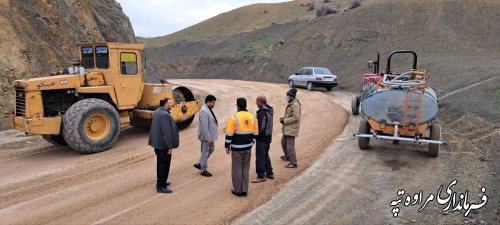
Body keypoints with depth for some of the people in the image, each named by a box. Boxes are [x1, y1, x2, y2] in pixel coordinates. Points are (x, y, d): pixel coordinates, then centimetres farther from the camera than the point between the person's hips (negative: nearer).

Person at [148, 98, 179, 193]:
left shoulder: (158, 112, 9)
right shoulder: (164, 115, -23)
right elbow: (166, 132, -25)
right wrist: (169, 147, -21)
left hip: (158, 143, 10)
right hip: (163, 145, -10)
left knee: (161, 163, 21)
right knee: (164, 165, -1)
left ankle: (160, 182, 34)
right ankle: (161, 186, 7)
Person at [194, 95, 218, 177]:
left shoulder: (208, 109, 7)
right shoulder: (204, 111, -25)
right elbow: (204, 127, -26)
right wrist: (208, 138, -23)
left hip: (210, 135, 10)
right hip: (206, 136, -10)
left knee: (211, 149, 21)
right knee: (205, 152, 3)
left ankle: (199, 164, 30)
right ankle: (203, 170, 19)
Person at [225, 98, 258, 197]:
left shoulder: (234, 117, -13)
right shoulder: (252, 117, 3)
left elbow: (229, 134, -12)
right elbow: (255, 134, 9)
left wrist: (227, 146, -1)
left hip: (237, 148, -5)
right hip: (248, 147, 5)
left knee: (237, 169, 7)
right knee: (245, 169, 14)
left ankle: (237, 190, 15)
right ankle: (244, 190, 19)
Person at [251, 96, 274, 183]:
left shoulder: (262, 112, -22)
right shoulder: (269, 111, 8)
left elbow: (261, 127, -25)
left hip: (262, 137, -10)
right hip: (268, 136, 10)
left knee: (260, 157, -1)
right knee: (265, 155, 21)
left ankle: (261, 176, 6)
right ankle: (269, 173, 29)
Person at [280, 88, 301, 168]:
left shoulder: (295, 105, -18)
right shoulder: (291, 104, 13)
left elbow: (295, 117, -24)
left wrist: (284, 121, -19)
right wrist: (283, 119, 7)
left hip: (292, 128, -11)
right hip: (287, 128, 11)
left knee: (290, 146, -9)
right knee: (283, 142, 24)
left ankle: (293, 163, -2)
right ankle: (287, 156, 43)